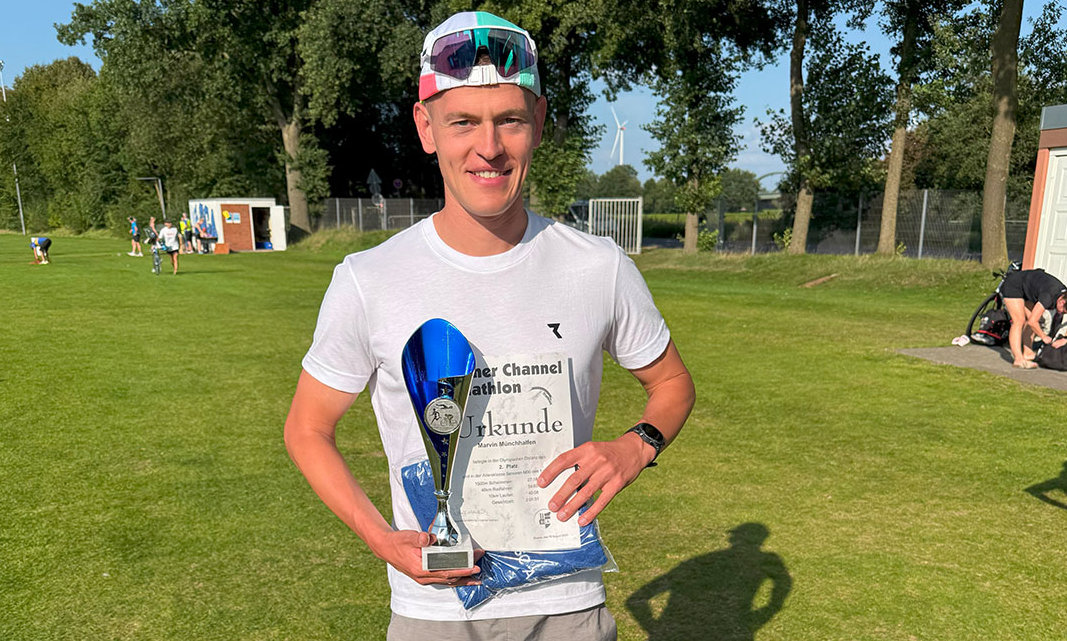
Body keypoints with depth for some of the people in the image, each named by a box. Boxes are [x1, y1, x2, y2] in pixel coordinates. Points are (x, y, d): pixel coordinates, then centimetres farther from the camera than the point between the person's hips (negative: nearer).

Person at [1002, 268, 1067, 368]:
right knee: (1019, 320, -18)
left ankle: (1027, 354, 8)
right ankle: (1018, 359, -22)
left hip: (1025, 290, 9)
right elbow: (1032, 321, -33)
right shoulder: (1048, 296, -35)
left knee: (1031, 318, 2)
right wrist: (1044, 337, -18)